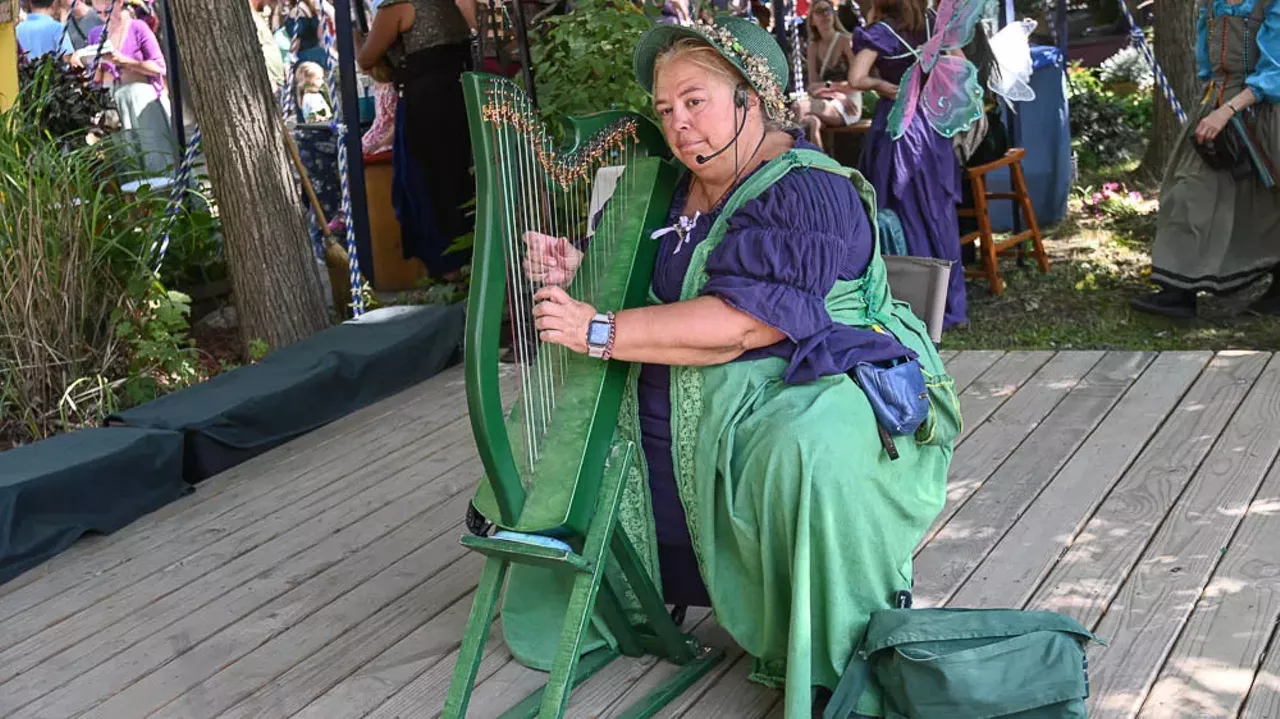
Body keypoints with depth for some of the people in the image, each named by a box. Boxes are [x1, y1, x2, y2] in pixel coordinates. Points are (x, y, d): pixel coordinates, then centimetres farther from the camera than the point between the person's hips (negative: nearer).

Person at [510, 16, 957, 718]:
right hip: (683, 399, 8)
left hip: (811, 383, -8)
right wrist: (576, 271, -6)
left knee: (806, 452, -39)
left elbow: (742, 323, -27)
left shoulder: (805, 191, -16)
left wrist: (602, 331, -26)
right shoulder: (674, 187, 9)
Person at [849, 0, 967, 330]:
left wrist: (882, 84, -3)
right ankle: (951, 306, 18)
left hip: (896, 124, -5)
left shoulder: (879, 32, -10)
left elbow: (857, 79, -20)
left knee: (906, 216, 2)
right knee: (938, 214, 12)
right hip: (933, 121, 5)